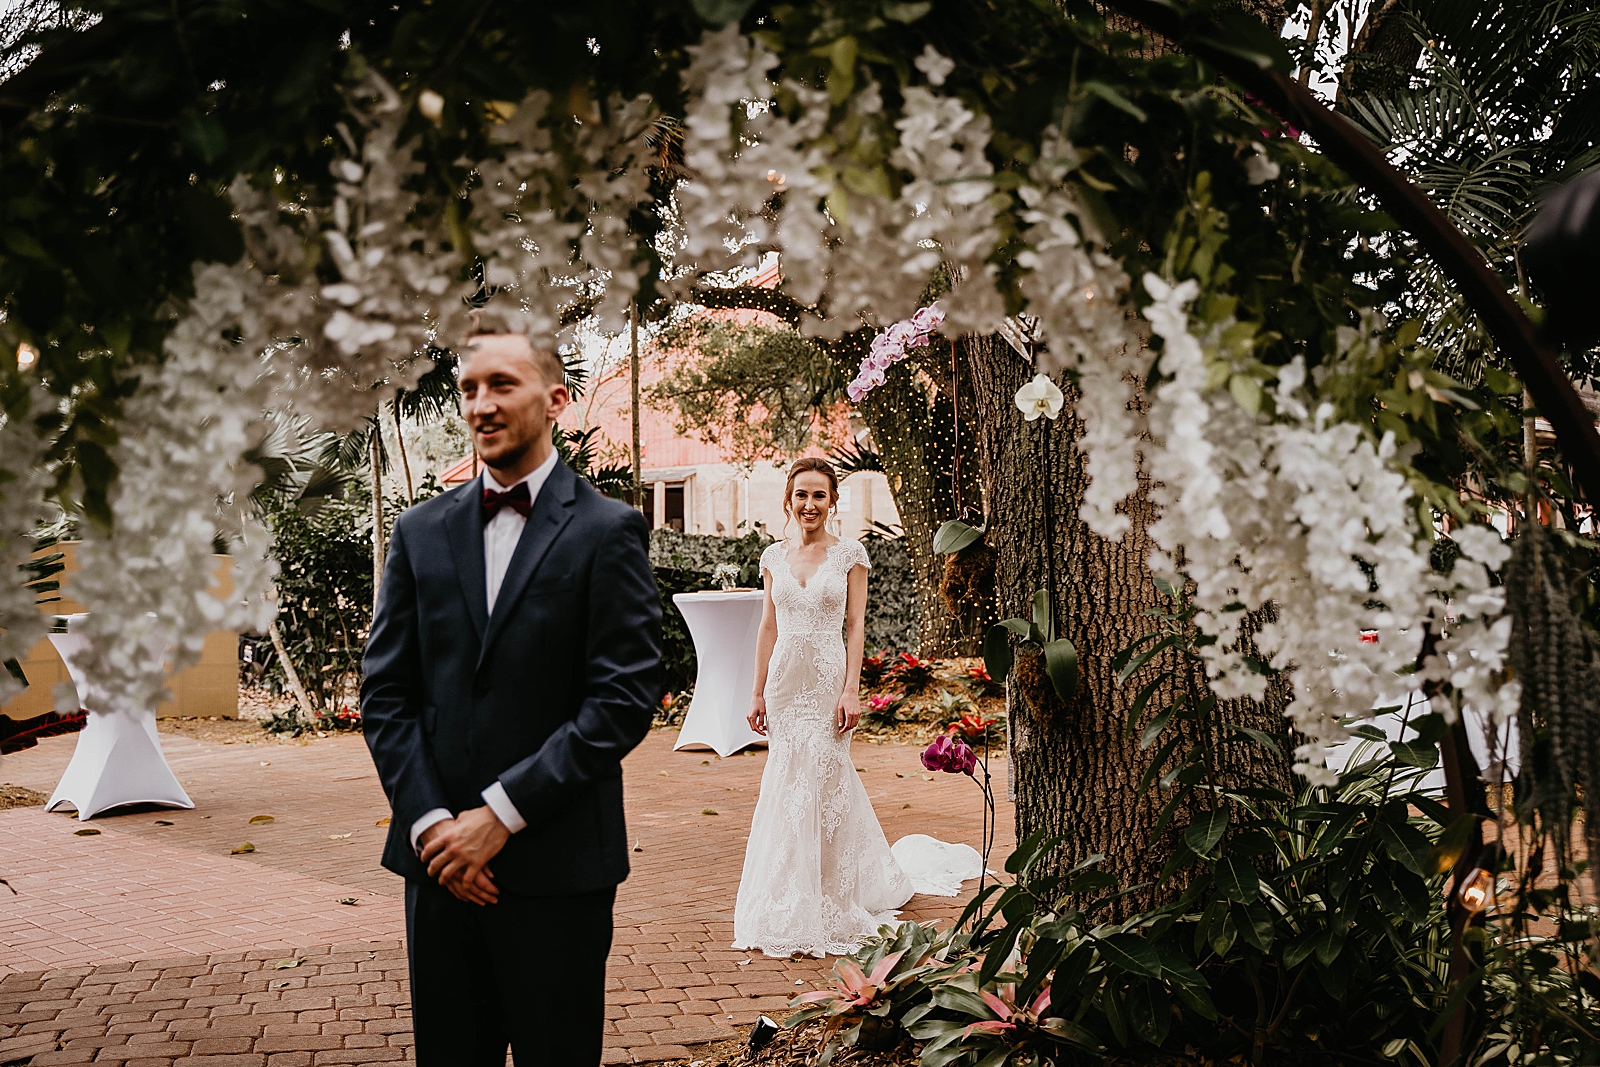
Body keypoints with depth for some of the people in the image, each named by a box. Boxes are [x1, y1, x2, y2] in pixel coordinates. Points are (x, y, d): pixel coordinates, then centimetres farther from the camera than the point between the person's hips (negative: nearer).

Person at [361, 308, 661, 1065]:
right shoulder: (422, 532, 9)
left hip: (558, 867, -3)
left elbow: (625, 698, -10)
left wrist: (502, 812, -13)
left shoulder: (608, 533, -3)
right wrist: (429, 822, -7)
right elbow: (385, 693, 6)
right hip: (439, 860, 4)